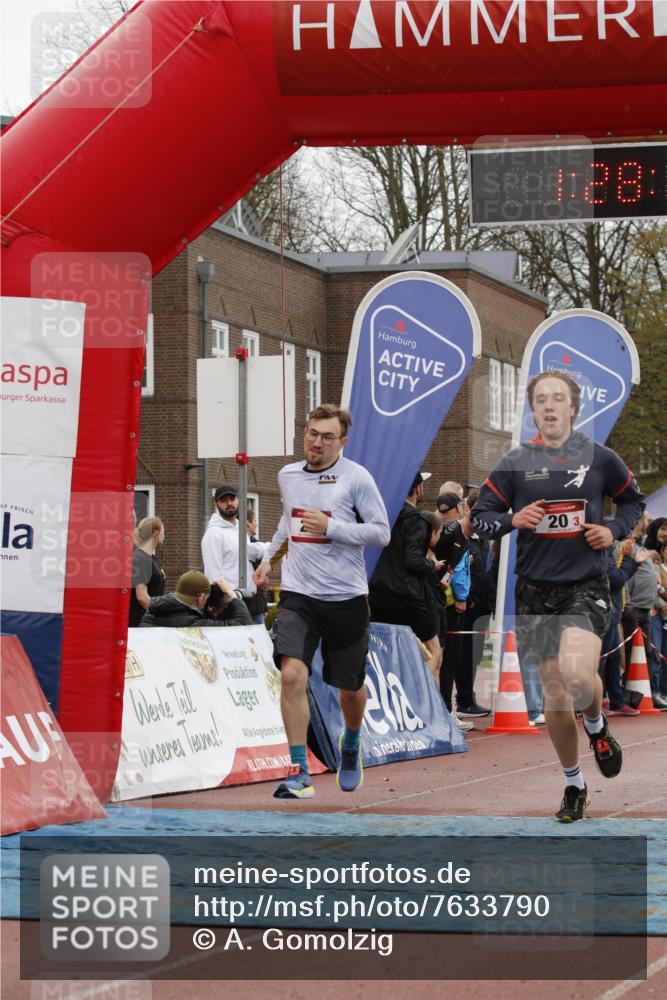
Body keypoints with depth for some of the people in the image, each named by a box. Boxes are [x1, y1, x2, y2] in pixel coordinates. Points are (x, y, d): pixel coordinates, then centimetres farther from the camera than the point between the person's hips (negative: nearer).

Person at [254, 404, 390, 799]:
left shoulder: (356, 477, -7)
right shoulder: (287, 476, 8)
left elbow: (382, 532, -7)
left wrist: (331, 527, -17)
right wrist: (269, 555, 28)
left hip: (346, 597, -2)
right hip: (298, 594, 2)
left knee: (350, 687, 12)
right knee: (292, 674, -19)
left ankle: (351, 747, 44)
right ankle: (300, 774, -15)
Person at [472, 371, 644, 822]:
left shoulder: (599, 458, 1)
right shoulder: (515, 463, 3)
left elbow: (633, 500, 16)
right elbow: (481, 517, 7)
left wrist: (614, 529, -3)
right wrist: (512, 520, -13)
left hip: (587, 586, -2)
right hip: (535, 590, 2)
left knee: (578, 674, -25)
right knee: (554, 690, 6)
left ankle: (597, 726, 12)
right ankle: (574, 785, 24)